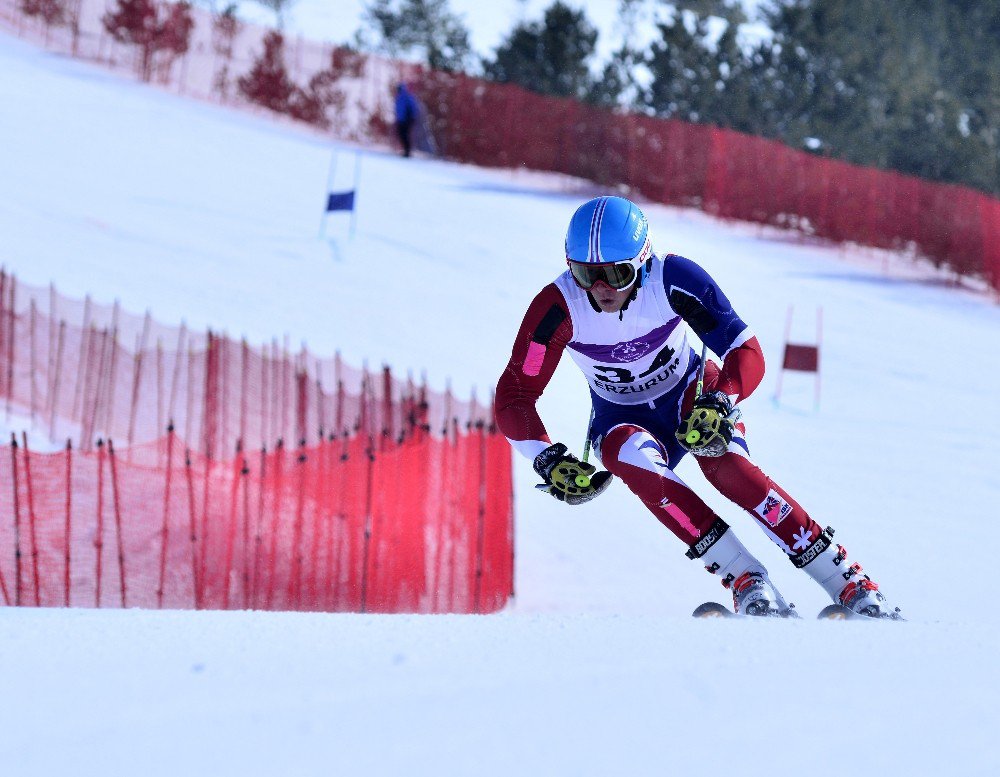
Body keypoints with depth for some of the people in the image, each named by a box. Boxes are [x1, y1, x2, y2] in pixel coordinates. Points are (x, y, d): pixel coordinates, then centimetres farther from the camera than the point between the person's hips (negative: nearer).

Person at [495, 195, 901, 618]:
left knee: (726, 465, -32)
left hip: (694, 394, -1)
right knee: (626, 454, -35)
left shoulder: (673, 278, -26)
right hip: (625, 420, 1)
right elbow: (514, 396, -16)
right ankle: (744, 579, -33)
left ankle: (851, 584, -28)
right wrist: (548, 461, -30)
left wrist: (716, 405, -44)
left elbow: (748, 355, -26)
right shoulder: (557, 307, -24)